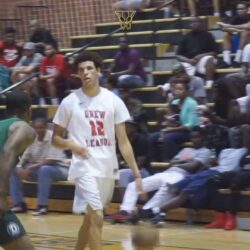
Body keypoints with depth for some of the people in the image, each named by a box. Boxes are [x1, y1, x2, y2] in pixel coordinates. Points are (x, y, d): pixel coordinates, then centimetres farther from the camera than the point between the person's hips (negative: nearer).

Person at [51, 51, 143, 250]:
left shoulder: (113, 101, 2)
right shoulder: (70, 102, -2)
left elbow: (123, 141, 3)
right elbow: (56, 138, 6)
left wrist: (136, 173, -4)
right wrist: (72, 145, -16)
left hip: (108, 168, 4)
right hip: (85, 168, -4)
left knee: (90, 218, 16)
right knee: (96, 217, -17)